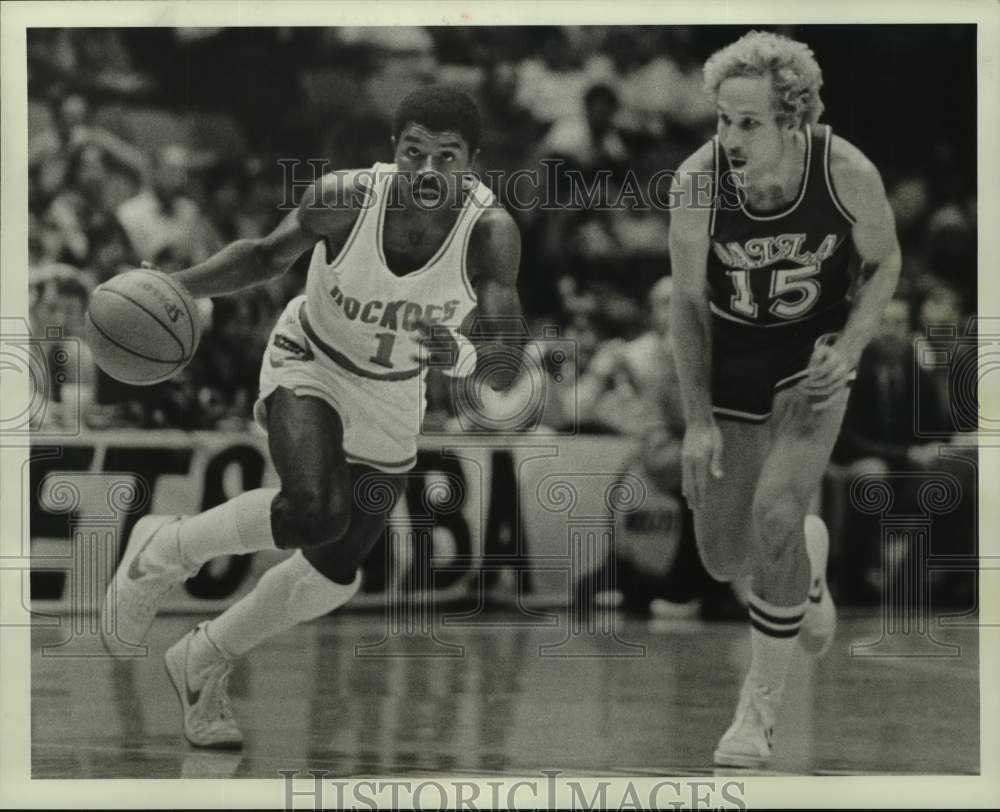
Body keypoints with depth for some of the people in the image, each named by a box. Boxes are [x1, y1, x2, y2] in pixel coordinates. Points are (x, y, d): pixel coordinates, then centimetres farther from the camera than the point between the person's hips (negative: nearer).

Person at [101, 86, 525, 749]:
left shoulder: (491, 234, -28)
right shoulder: (345, 199, -28)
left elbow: (505, 368, -30)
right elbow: (268, 255, -7)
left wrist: (461, 353, -52)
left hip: (392, 403, 3)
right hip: (309, 368, -3)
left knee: (334, 576, 12)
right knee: (315, 514, -31)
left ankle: (203, 663, 38)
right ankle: (166, 550, -3)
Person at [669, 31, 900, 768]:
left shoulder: (849, 174, -24)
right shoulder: (698, 181, -23)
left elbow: (885, 263, -4)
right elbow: (689, 301, -10)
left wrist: (848, 351, -19)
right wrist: (698, 418, -12)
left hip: (814, 356, -2)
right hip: (731, 361, 2)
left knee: (775, 516, -23)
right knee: (725, 561, 5)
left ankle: (761, 707, -3)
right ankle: (808, 556, 44)